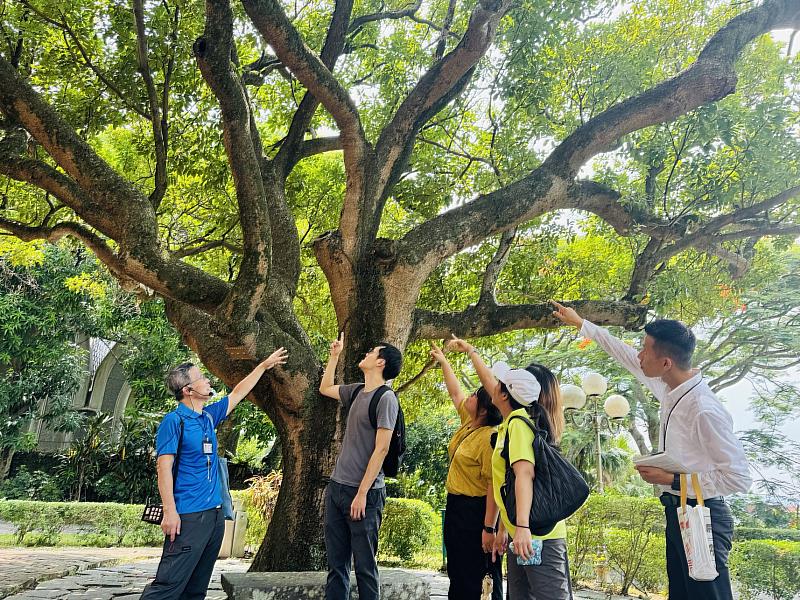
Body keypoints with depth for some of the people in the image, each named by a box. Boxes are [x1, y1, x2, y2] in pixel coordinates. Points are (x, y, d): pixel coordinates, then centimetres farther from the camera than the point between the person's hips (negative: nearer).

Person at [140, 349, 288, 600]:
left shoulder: (209, 416, 12)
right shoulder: (174, 421, -9)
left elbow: (238, 393, 24)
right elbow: (164, 467, -13)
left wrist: (265, 365, 29)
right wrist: (170, 511, -19)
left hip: (215, 513, 8)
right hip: (188, 516, -8)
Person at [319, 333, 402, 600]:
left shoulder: (386, 398, -12)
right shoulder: (357, 391, 10)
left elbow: (381, 449, -16)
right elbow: (325, 388, 29)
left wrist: (362, 494, -17)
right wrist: (335, 355, 24)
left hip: (363, 492, -7)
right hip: (336, 487, 7)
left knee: (365, 565, 3)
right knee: (336, 563, 13)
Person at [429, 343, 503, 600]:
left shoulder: (490, 437, -22)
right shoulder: (468, 423, 4)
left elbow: (495, 484, -26)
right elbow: (455, 392, 20)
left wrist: (489, 528, -28)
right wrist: (443, 361, 25)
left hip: (476, 511, -9)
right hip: (456, 506, 10)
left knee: (478, 579, 0)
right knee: (457, 574, 18)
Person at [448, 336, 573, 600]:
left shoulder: (518, 422, -13)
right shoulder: (509, 423, 11)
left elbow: (525, 474, -24)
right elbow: (489, 382, 26)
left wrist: (522, 526, -32)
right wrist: (470, 351, 38)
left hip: (537, 536, -9)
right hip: (522, 536, 9)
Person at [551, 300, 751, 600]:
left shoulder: (705, 411, -26)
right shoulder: (670, 389, -1)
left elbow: (740, 478, -21)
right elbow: (627, 356, 13)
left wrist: (671, 480, -19)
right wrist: (580, 323, 20)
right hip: (676, 512, 8)